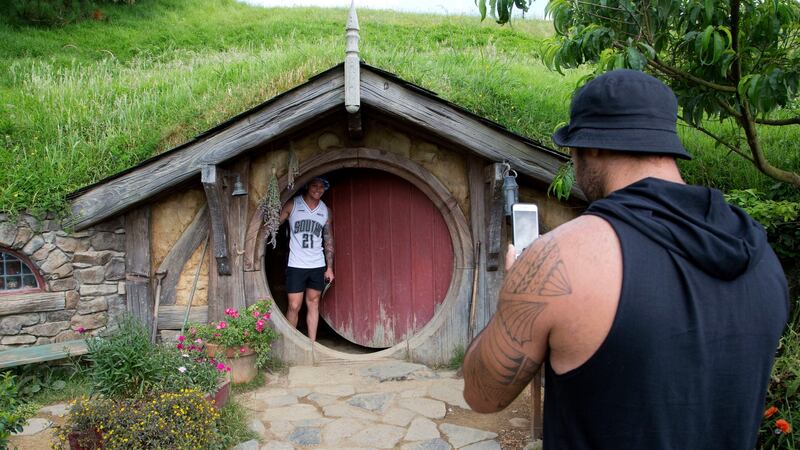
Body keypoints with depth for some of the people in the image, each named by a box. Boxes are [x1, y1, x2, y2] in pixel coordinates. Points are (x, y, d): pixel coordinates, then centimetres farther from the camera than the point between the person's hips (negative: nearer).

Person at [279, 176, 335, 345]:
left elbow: (328, 240, 10)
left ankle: (312, 344, 14)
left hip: (317, 266, 3)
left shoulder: (325, 211, 7)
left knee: (313, 304, 8)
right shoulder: (292, 205, -2)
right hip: (296, 266, -3)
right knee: (294, 307, -2)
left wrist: (330, 267, 6)